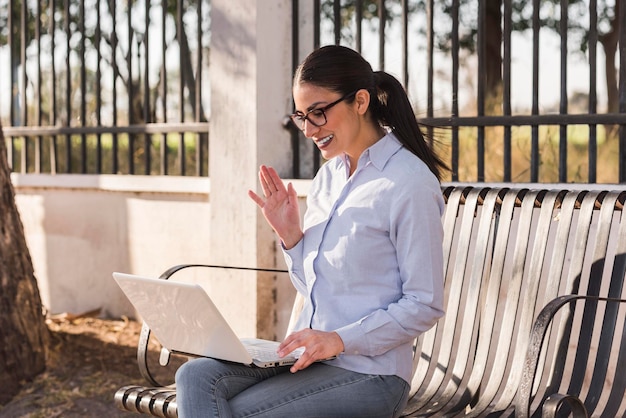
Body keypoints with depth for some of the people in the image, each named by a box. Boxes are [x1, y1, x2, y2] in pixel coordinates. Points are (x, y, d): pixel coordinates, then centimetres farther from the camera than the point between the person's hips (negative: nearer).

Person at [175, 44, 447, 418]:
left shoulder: (410, 183, -11)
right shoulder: (329, 175, 13)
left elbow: (424, 306, -12)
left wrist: (340, 340, -20)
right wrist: (289, 234, 1)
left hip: (368, 372, -7)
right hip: (309, 355, 7)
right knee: (197, 378, -17)